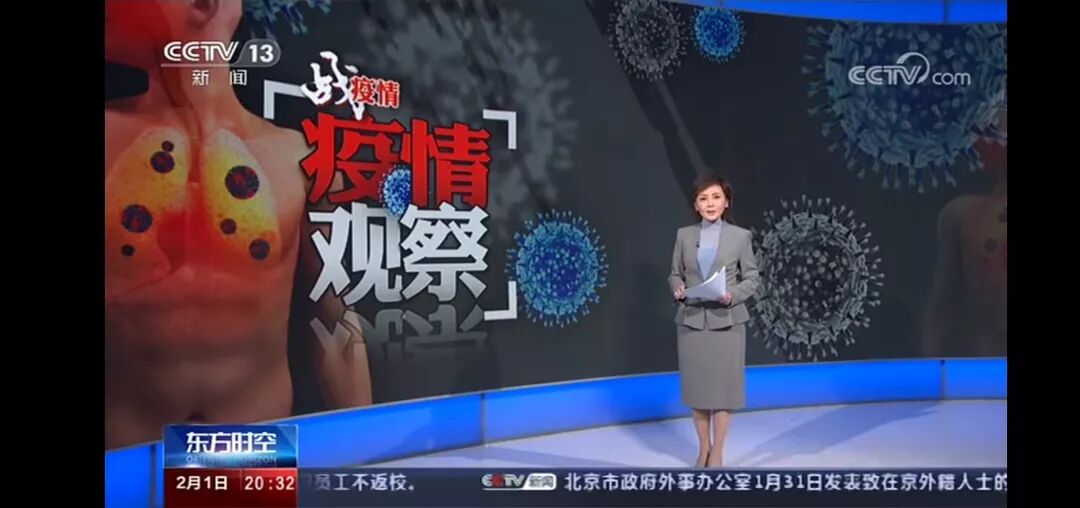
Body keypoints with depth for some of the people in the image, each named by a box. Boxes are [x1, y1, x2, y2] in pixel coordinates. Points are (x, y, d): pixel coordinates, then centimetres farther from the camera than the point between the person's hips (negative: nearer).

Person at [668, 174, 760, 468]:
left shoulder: (740, 236, -1)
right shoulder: (684, 235, 5)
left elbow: (752, 278, 1)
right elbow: (675, 274, 9)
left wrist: (732, 296, -17)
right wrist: (678, 289, -12)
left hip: (727, 320, -2)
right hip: (691, 320, 2)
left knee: (723, 384, 3)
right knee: (696, 385, 9)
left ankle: (717, 451, 16)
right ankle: (703, 448, 24)